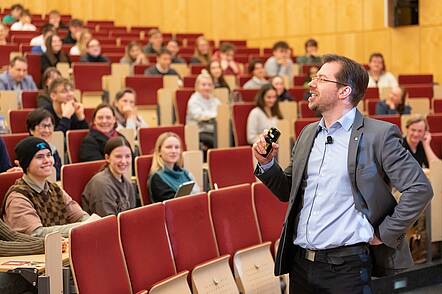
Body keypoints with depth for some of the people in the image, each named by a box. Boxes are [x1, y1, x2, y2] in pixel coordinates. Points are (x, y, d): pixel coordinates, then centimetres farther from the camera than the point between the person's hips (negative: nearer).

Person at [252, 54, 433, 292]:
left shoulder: (378, 134, -7)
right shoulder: (308, 134, 13)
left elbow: (419, 189, -10)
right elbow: (289, 192, 20)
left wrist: (385, 234, -9)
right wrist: (267, 164, 3)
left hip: (347, 266, -6)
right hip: (300, 263, 6)